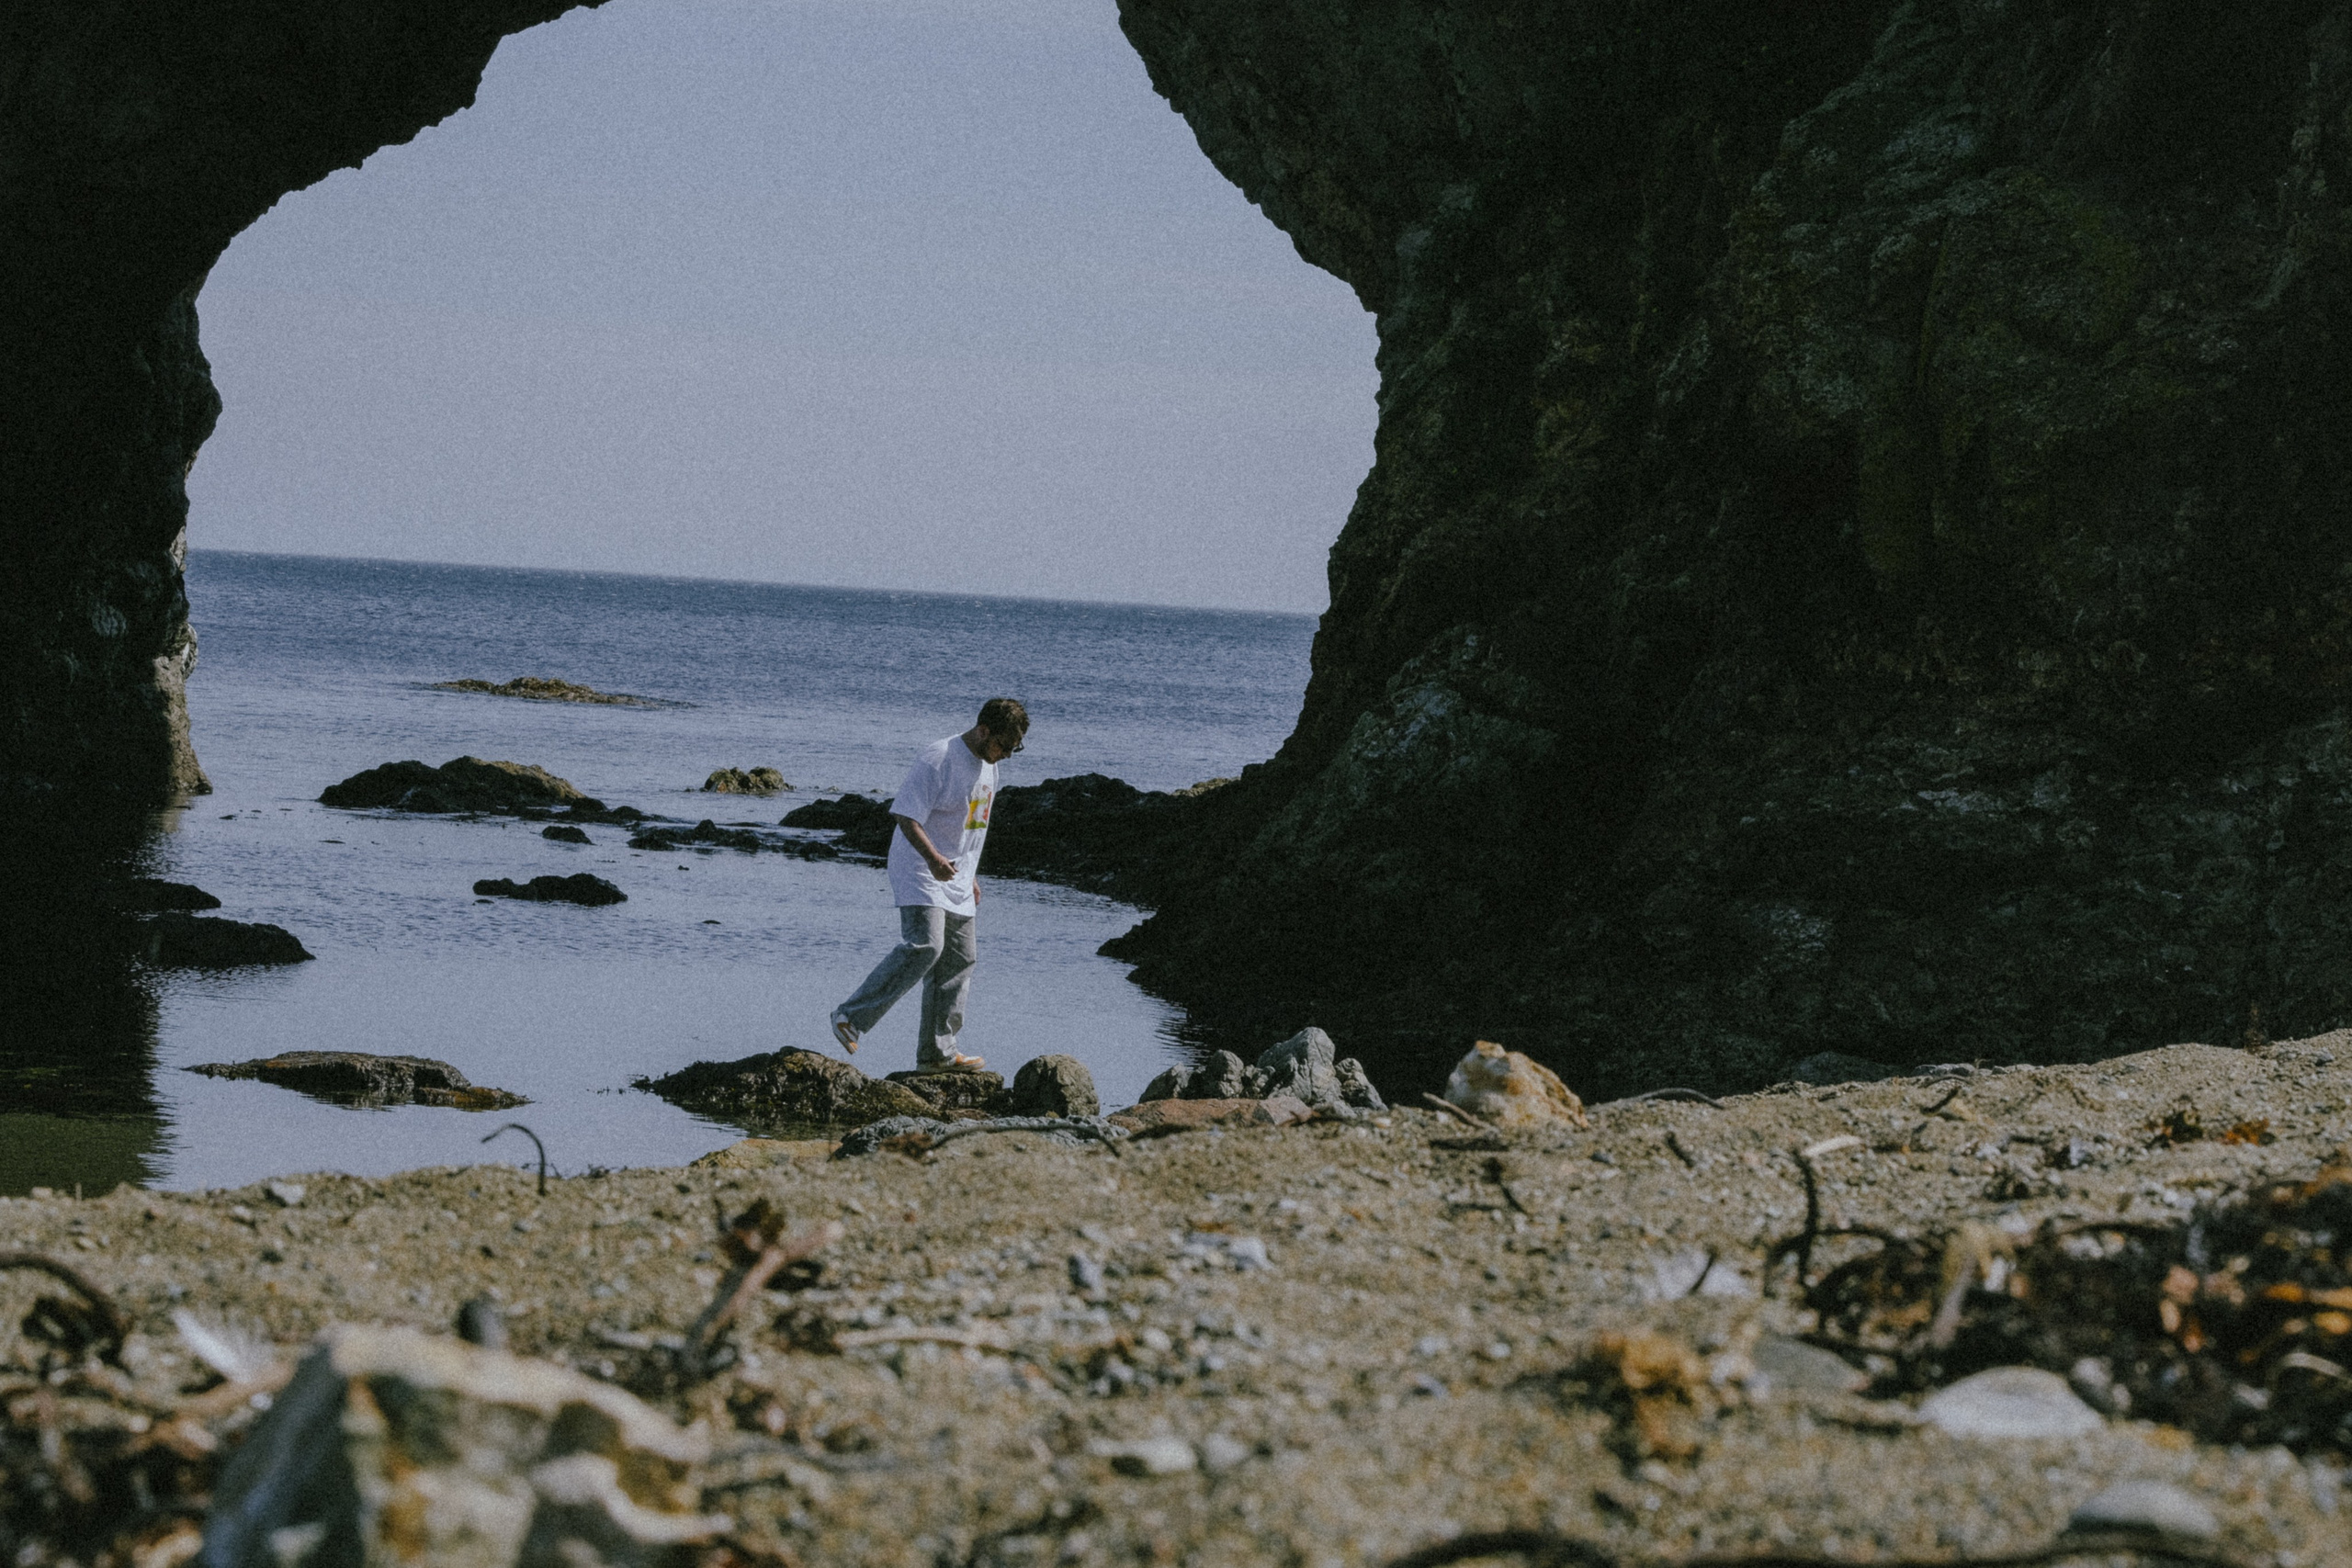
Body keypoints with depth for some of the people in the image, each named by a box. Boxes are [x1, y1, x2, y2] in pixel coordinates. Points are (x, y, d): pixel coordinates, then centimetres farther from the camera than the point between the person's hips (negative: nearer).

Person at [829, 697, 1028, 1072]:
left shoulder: (987, 765, 11)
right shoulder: (938, 759, -17)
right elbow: (905, 815, -21)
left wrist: (971, 876, 26)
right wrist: (932, 857, -35)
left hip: (956, 878, 9)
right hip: (920, 872, -9)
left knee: (959, 959, 6)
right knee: (923, 947, -24)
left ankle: (937, 1053, 12)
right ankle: (852, 1017, -18)